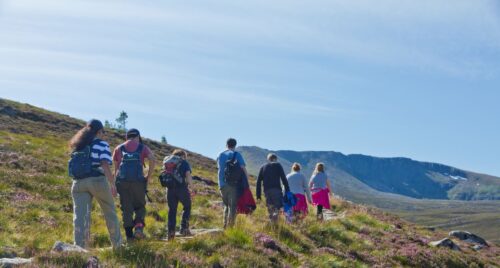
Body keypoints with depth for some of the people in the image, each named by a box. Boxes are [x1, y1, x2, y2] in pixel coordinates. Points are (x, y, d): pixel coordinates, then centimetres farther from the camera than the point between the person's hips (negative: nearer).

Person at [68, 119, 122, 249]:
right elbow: (105, 165, -13)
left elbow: (76, 165, 13)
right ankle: (117, 244, 22)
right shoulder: (102, 144, -2)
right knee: (110, 213, 13)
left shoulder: (79, 146, 17)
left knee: (80, 216, -2)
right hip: (97, 181, -4)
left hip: (78, 183, 4)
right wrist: (112, 184, -11)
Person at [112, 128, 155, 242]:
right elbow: (152, 160, -4)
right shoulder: (142, 147, 14)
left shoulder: (118, 148, 21)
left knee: (126, 208, 7)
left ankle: (129, 235, 2)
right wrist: (149, 176, 2)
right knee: (140, 206, 13)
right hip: (138, 180, -1)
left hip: (122, 181, 2)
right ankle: (138, 227, -9)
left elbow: (115, 167, 18)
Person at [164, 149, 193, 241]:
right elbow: (188, 175, -6)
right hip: (181, 188, -4)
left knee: (172, 210, 11)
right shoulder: (184, 163, 7)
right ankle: (184, 228, 3)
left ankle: (171, 232, 5)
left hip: (170, 188, 4)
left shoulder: (168, 162, 20)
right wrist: (190, 182, 9)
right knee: (187, 207, 14)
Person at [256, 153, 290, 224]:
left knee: (270, 208, 12)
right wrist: (287, 190, -1)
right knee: (277, 207, -8)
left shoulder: (263, 167, 20)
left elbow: (258, 181, 14)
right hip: (276, 189, -4)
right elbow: (283, 178, 0)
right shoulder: (278, 165, 10)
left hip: (267, 191, 4)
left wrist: (258, 194, 13)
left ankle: (272, 222, 3)